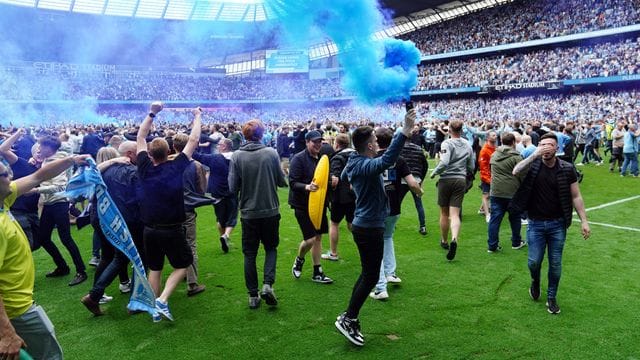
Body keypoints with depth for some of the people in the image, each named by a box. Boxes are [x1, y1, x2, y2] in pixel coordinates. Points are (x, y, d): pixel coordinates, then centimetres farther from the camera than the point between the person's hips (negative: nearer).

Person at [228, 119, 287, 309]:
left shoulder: (236, 156, -9)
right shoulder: (271, 153, -8)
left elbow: (233, 189, -8)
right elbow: (282, 182, -3)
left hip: (248, 213, 0)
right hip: (271, 210, 0)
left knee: (250, 253, 13)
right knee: (271, 248, 19)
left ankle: (253, 295, 17)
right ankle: (268, 284, 1)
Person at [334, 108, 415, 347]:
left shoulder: (355, 163, 7)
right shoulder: (366, 166, -23)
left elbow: (344, 176, 31)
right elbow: (387, 160, -45)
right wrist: (405, 132, -48)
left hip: (363, 225, 10)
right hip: (370, 228, -10)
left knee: (367, 274, 19)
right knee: (370, 276, 1)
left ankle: (349, 317, 26)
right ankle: (348, 320, 9)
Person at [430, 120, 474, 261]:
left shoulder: (447, 143, -9)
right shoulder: (467, 145, 7)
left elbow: (444, 162, -22)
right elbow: (471, 167, 11)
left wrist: (434, 173, -7)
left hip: (446, 179, -3)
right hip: (461, 180, 3)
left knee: (444, 213, 13)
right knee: (455, 214, -1)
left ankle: (444, 241, 27)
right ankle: (454, 239, -25)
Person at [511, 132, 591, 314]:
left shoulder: (567, 169, -4)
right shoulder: (533, 165, -5)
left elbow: (576, 196, 0)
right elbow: (516, 171, -26)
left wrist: (584, 221, -4)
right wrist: (535, 154, -30)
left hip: (558, 224, 0)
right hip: (536, 224, 0)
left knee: (555, 264, 8)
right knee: (534, 261, 5)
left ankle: (552, 297, 27)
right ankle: (535, 282, 39)